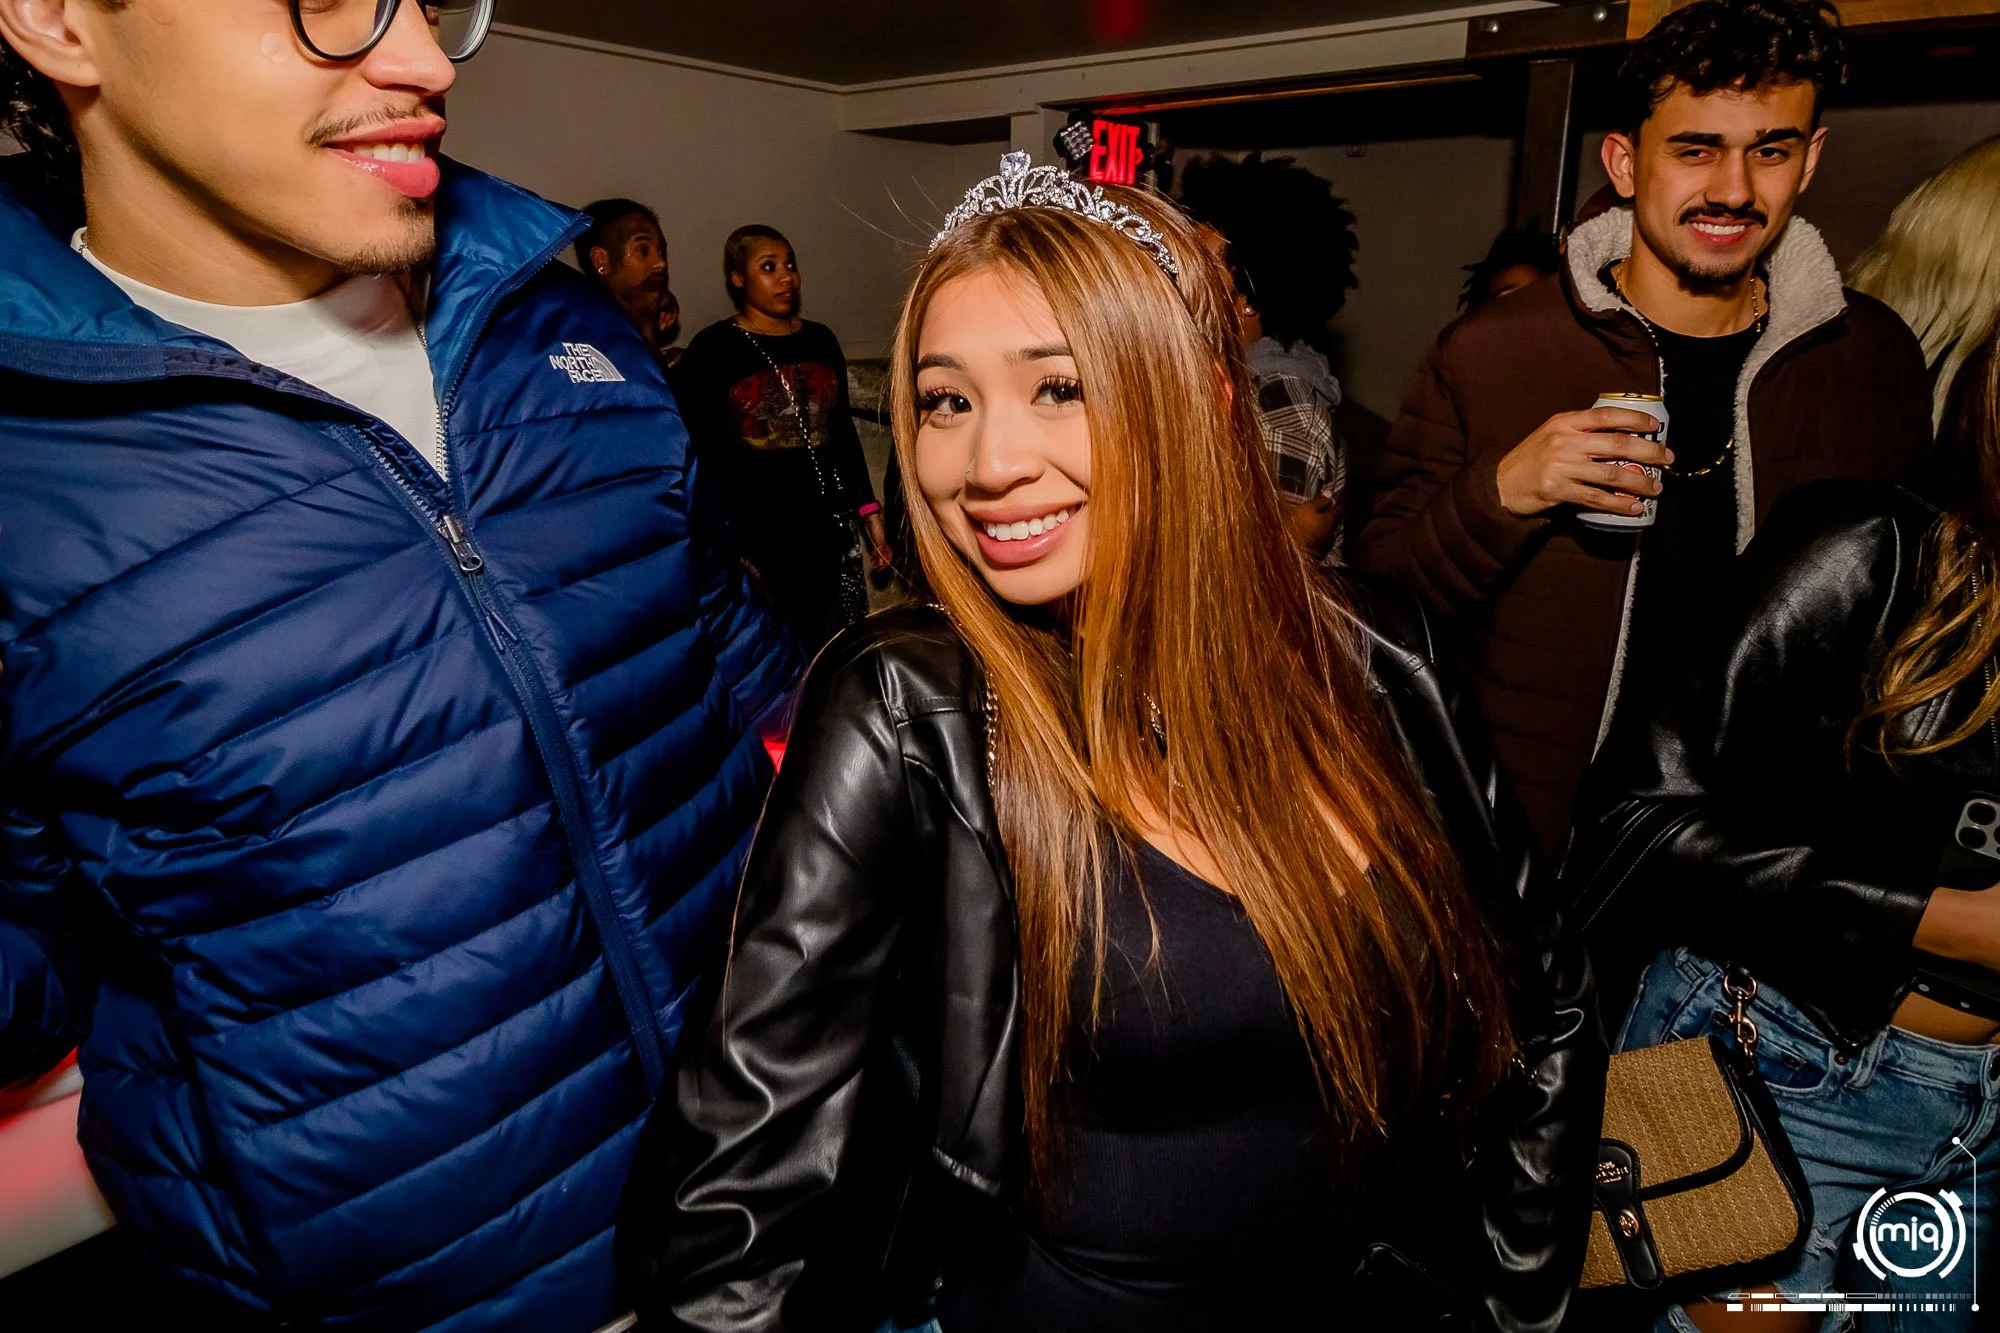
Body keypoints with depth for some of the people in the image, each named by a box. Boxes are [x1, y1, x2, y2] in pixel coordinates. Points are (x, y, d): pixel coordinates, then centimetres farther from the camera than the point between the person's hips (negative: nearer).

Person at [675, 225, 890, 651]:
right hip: (755, 533, -4)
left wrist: (868, 510, 16)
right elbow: (697, 447, -2)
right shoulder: (712, 349, -1)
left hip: (829, 526, 4)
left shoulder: (821, 340, 13)